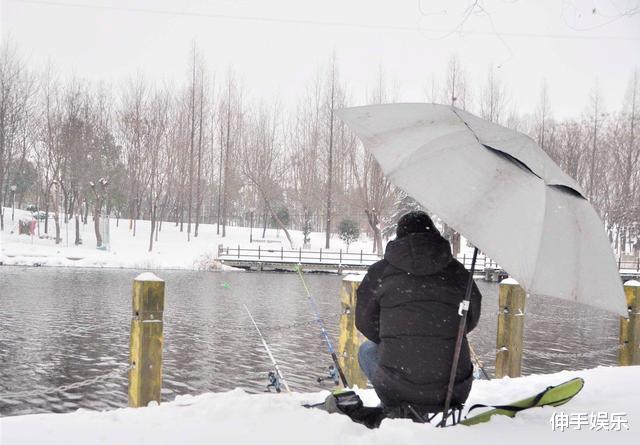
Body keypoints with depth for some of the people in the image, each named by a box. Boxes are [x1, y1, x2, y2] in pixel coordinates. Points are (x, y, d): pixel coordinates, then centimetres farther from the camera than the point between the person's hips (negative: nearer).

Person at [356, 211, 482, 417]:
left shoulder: (380, 271, 3)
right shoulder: (456, 270, 7)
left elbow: (364, 321, 11)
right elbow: (471, 318, 16)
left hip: (396, 389, -3)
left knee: (367, 349, 31)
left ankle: (396, 409, 9)